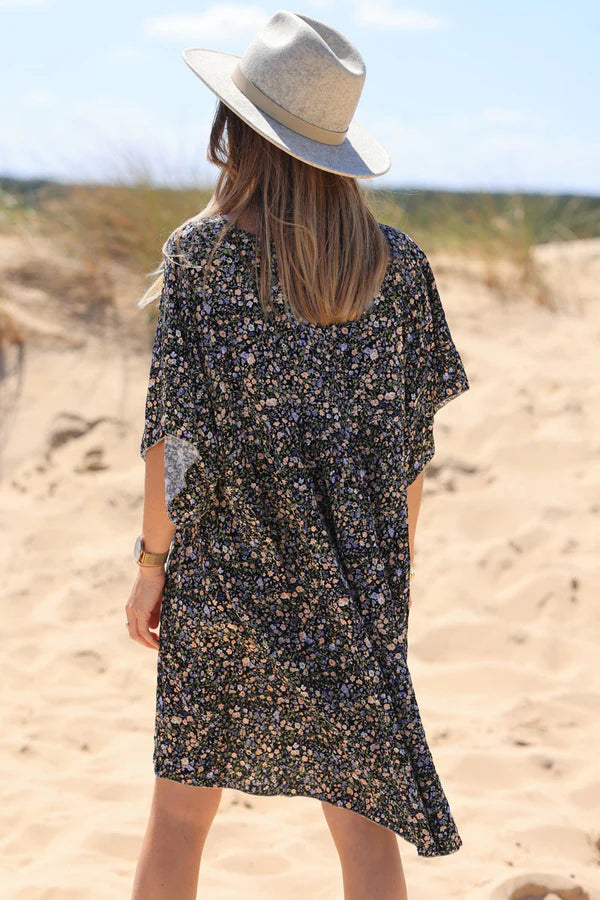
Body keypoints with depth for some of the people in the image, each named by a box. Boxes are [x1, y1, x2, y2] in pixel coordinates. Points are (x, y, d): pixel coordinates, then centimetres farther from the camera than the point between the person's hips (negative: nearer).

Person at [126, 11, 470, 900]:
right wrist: (394, 566, 13)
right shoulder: (397, 262, -1)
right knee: (362, 810, 8)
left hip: (226, 569, -2)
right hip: (356, 579, 2)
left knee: (182, 800, 13)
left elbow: (176, 430, -11)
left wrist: (151, 563, -1)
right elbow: (414, 440, 2)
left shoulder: (202, 252, -10)